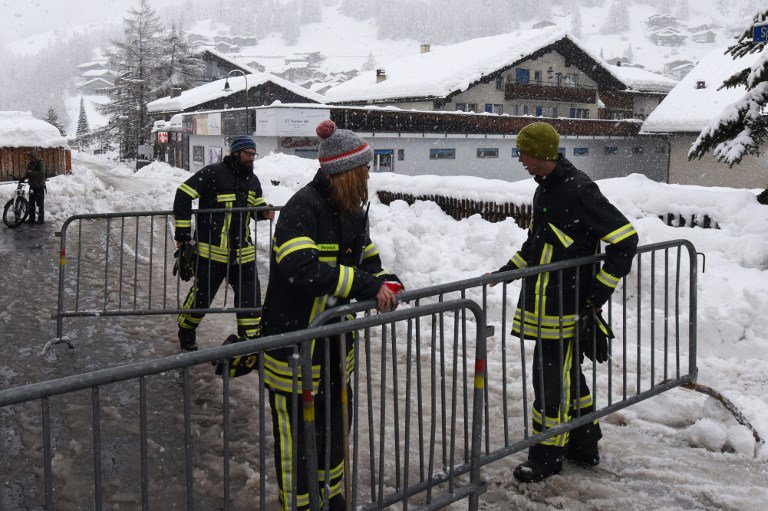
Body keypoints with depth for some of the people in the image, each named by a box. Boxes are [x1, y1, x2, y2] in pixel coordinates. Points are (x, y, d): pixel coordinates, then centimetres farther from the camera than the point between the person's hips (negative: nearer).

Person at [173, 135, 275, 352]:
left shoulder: (252, 180, 12)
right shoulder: (213, 173, -11)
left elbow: (257, 205, 26)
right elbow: (183, 196, -12)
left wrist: (264, 212, 0)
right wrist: (182, 234, -13)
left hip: (242, 251, 6)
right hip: (211, 250, -6)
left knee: (250, 294, 4)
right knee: (202, 294, 3)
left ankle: (251, 338, 17)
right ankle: (186, 333, 27)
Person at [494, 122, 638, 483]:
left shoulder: (578, 190, -19)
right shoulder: (545, 188, 11)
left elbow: (625, 239, -20)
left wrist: (600, 293, -17)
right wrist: (509, 270, 14)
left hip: (566, 305, -10)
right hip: (545, 301, 10)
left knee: (552, 376, 0)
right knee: (566, 372, 19)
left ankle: (547, 456, 16)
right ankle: (584, 446, 34)